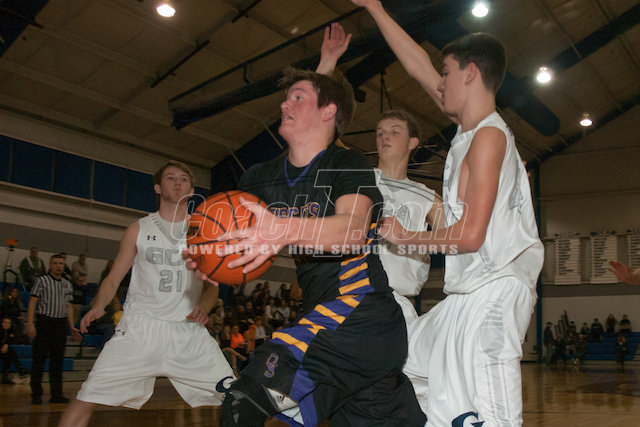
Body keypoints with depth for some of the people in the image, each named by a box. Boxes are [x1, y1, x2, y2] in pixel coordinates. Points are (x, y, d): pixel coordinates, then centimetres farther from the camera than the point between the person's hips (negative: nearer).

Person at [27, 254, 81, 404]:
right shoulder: (42, 281, 1)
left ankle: (56, 394, 10)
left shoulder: (67, 284, 16)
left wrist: (72, 327, 12)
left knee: (57, 359, 6)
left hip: (61, 324, 5)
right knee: (39, 358, -5)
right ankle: (36, 394, 1)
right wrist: (30, 324, -14)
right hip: (44, 322, -5)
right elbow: (32, 303, -4)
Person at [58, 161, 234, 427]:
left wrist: (203, 308, -9)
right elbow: (113, 278, 9)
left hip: (188, 329, 1)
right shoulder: (139, 230, 9)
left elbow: (212, 285, 13)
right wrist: (99, 307, -12)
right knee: (87, 399, -13)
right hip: (140, 326, -1)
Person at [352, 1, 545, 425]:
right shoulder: (472, 127, 13)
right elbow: (419, 66, 23)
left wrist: (405, 237, -4)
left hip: (494, 290, -10)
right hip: (469, 292, 10)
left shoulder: (489, 135, -13)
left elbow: (469, 235, -19)